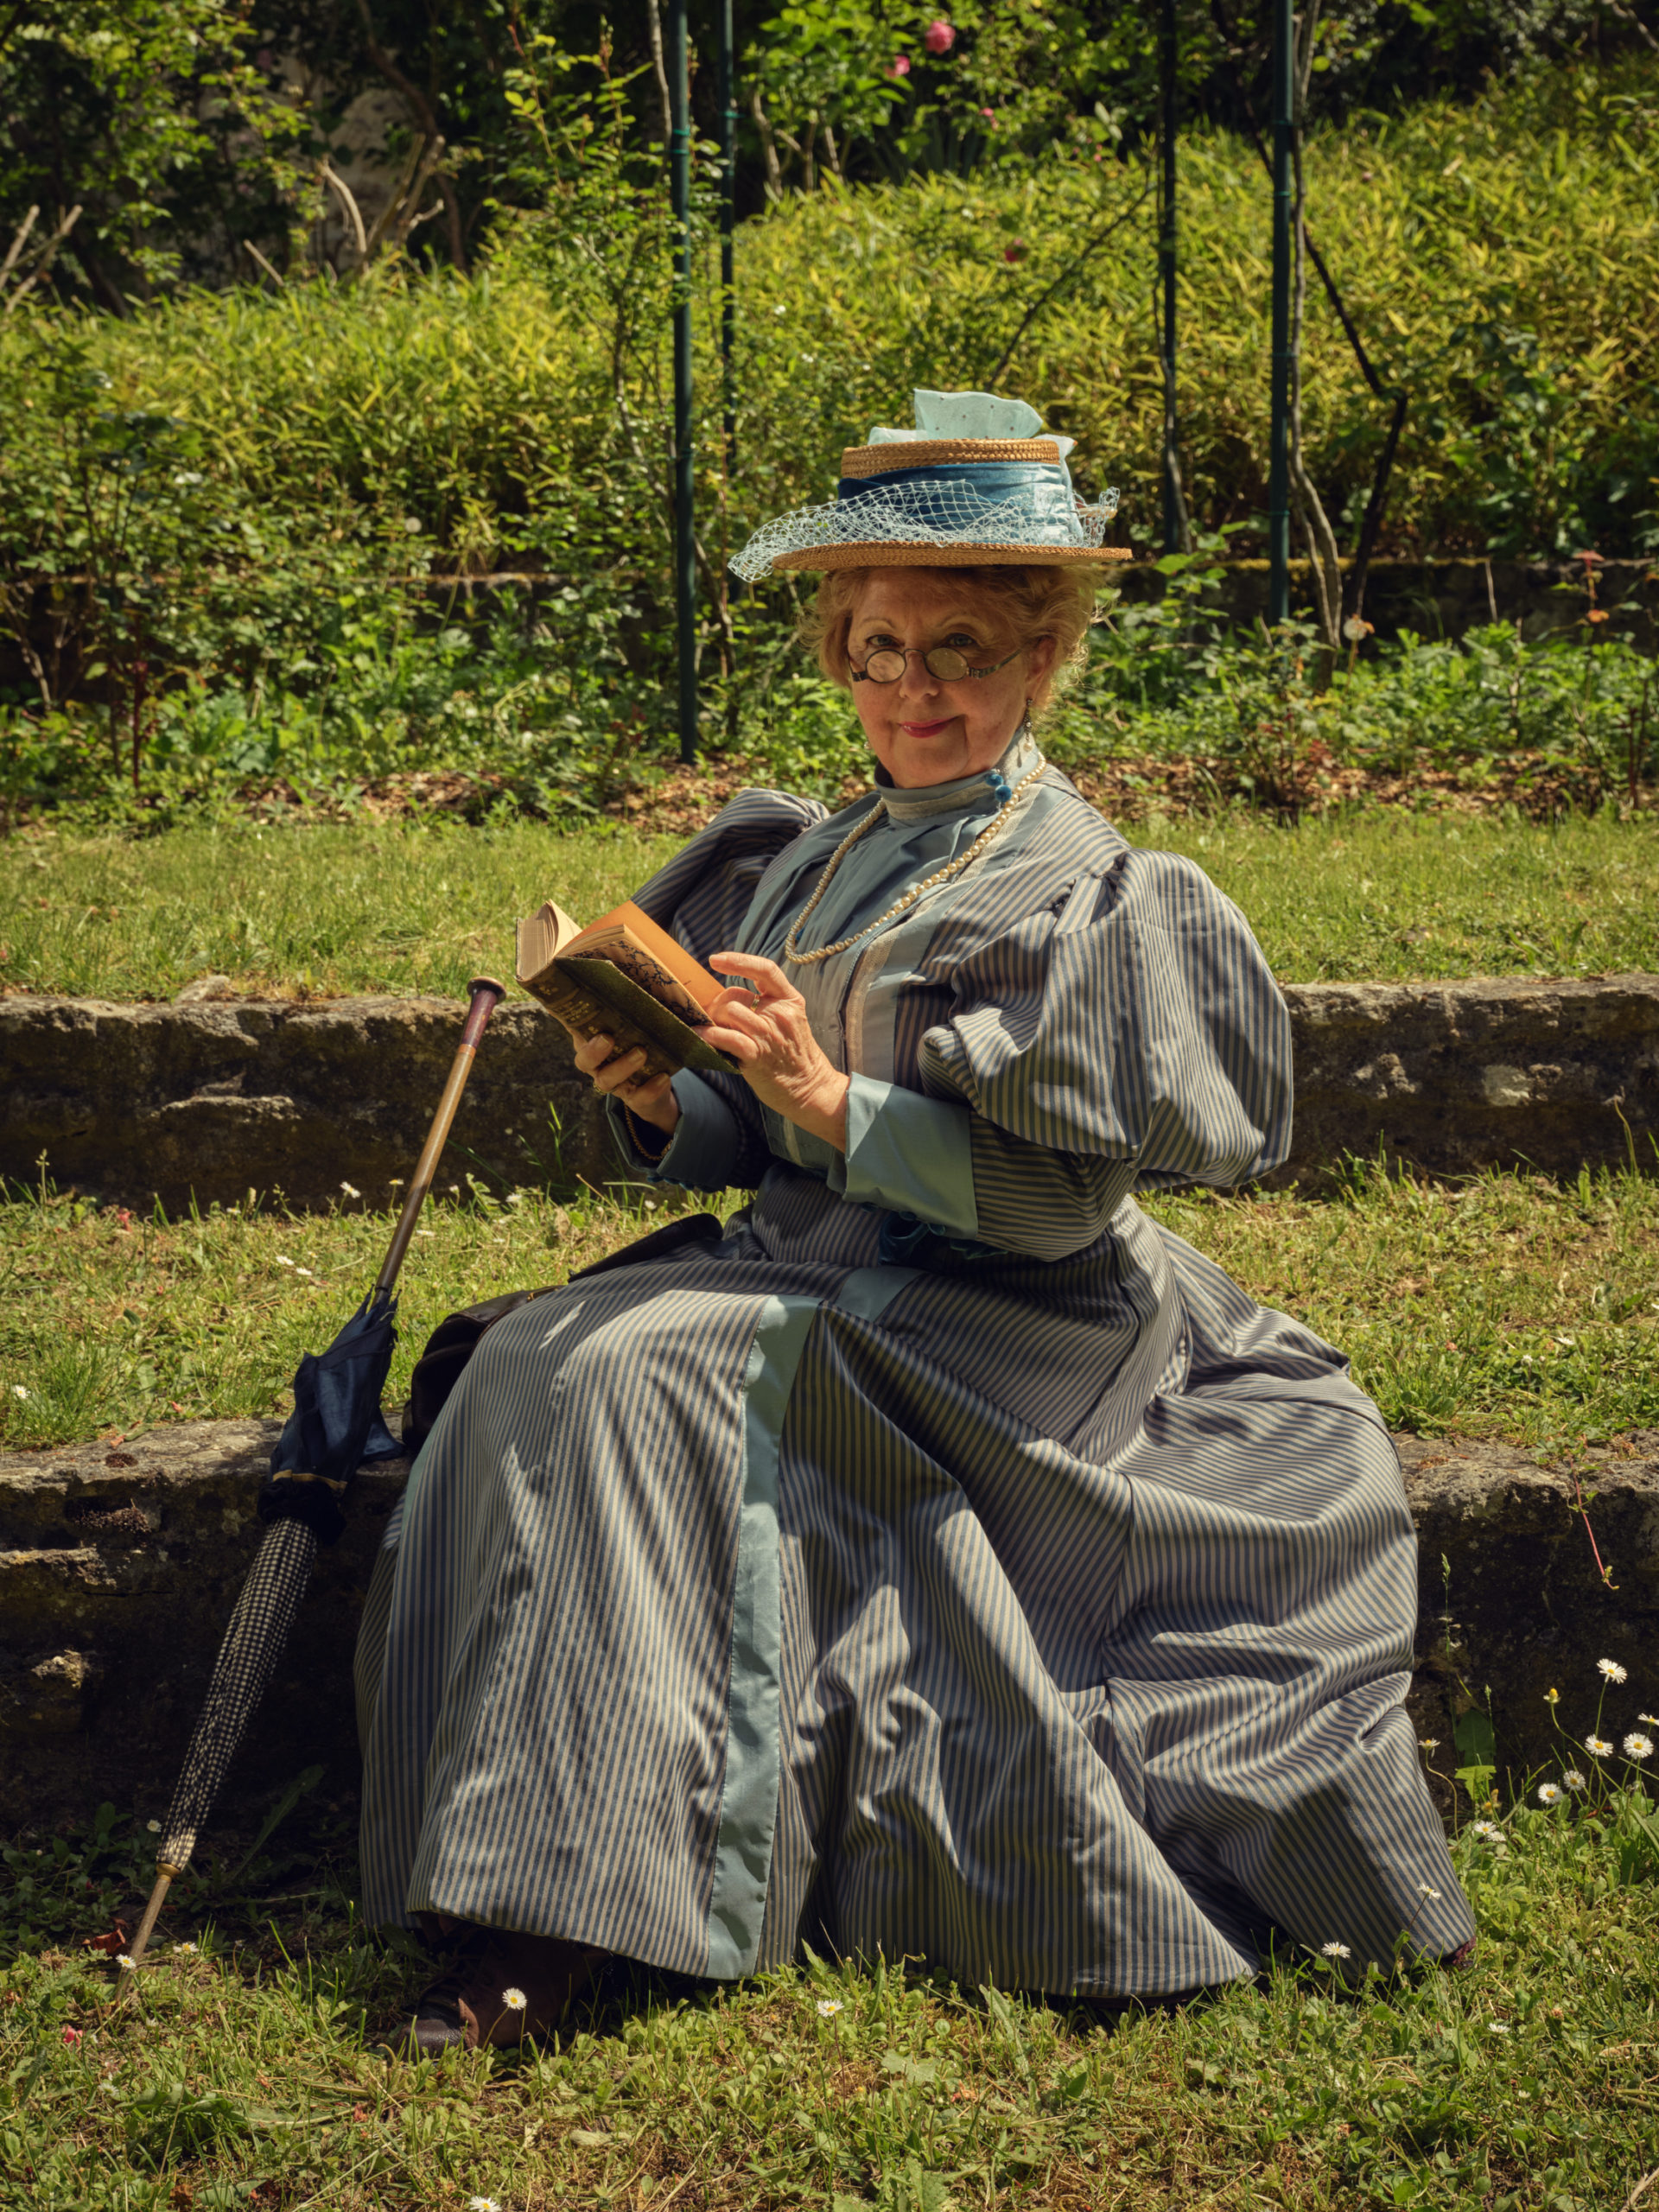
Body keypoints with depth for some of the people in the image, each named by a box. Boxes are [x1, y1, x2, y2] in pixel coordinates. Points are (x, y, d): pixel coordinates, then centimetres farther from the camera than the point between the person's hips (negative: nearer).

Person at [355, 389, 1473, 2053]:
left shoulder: (1081, 894, -8)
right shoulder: (813, 864, 13)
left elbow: (1052, 1198, -14)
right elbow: (769, 1148, 15)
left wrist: (832, 1099, -22)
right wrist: (664, 1105, -6)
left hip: (984, 1329, -7)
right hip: (816, 1268, 7)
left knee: (640, 1376, -27)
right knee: (532, 1364, -16)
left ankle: (571, 1917, -24)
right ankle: (535, 1899, -18)